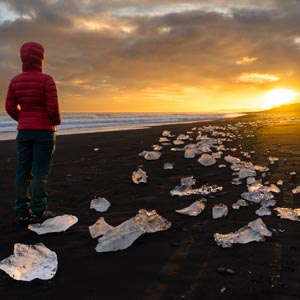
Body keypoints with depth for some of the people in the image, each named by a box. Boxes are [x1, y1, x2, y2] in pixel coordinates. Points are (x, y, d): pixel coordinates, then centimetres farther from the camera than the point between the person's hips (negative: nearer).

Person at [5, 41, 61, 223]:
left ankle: (22, 211, 14)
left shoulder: (15, 81, 5)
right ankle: (37, 212, 5)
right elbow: (53, 107, -15)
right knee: (40, 172, 0)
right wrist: (57, 121, 5)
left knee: (23, 171, 9)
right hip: (44, 131, -5)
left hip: (24, 131, 5)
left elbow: (10, 107, 7)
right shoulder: (46, 80, -11)